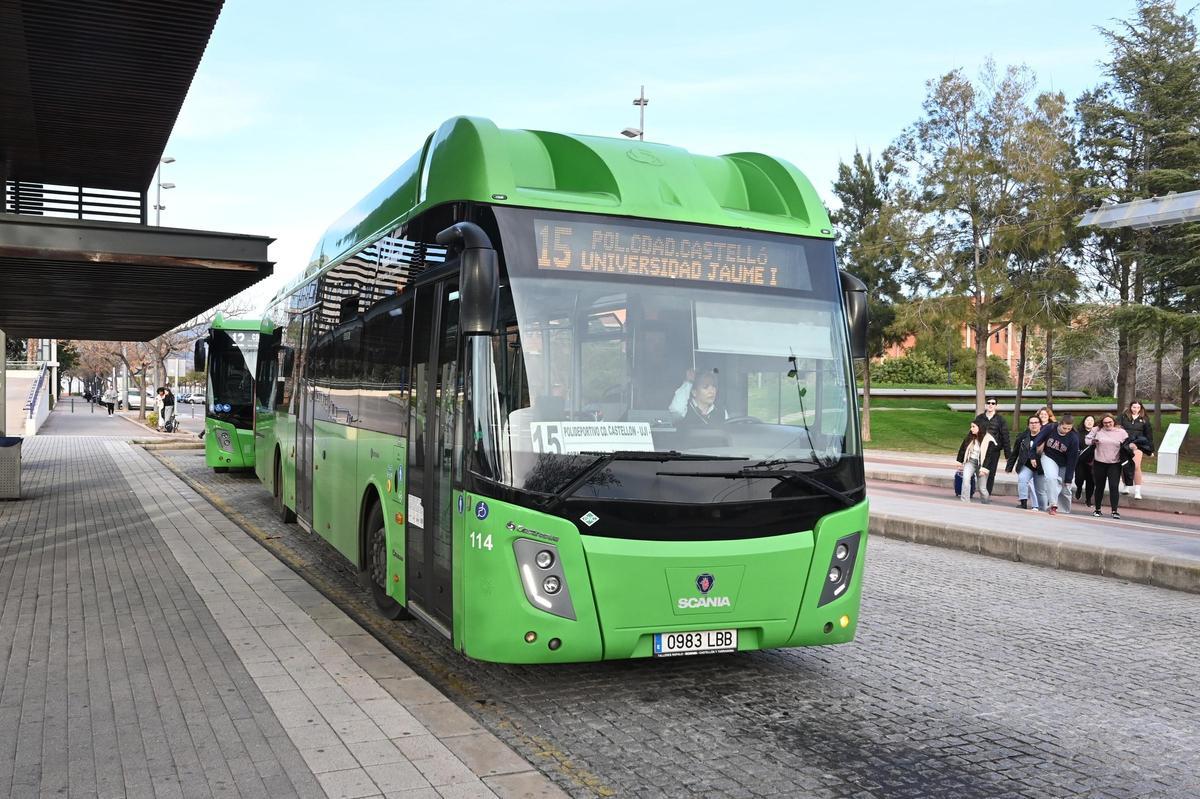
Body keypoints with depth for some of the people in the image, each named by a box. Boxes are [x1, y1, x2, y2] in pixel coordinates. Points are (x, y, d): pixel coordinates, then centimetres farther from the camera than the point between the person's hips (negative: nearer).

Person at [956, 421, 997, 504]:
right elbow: (962, 448, 11)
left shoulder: (988, 440, -14)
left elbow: (988, 456, -15)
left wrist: (984, 468, -21)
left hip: (981, 464, -3)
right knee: (965, 478, -24)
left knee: (981, 488, 2)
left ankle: (986, 501, 31)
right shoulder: (970, 437, -1)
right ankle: (965, 500, -20)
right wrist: (960, 461, 15)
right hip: (970, 462, 3)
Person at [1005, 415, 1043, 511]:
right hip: (1026, 466, 2)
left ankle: (1036, 506, 17)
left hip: (1040, 467, -2)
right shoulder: (1023, 436, 4)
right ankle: (1023, 502, -16)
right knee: (1022, 479, -23)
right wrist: (1009, 466, 13)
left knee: (1038, 488, 2)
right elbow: (1015, 452, 11)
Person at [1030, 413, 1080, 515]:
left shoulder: (1074, 438, -24)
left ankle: (1066, 511, 24)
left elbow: (1072, 460, -19)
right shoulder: (1050, 428, -22)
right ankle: (1053, 505, -20)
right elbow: (1038, 440, -7)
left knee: (1065, 488, 3)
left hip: (1064, 464, 0)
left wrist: (1068, 479, -16)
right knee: (1052, 478, -26)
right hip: (1049, 458, 0)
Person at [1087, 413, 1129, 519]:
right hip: (1099, 463, 1)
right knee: (1099, 487, 11)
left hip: (1115, 464, -1)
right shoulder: (1097, 430, 1)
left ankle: (1114, 511, -6)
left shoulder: (1121, 432, 1)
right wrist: (1092, 441, -12)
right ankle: (1097, 509, 24)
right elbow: (1087, 439, 9)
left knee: (1114, 487, -9)